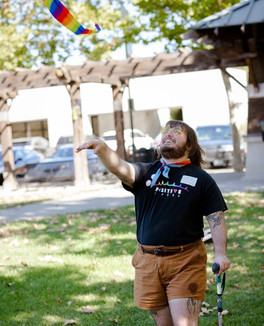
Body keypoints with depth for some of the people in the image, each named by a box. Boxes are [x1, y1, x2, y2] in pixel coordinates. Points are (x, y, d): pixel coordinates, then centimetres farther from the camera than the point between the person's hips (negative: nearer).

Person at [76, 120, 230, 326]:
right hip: (148, 262, 3)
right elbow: (120, 168, -11)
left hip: (185, 263, -3)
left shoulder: (201, 179, 4)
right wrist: (102, 149, -33)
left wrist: (220, 253, -15)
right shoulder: (147, 172, 9)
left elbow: (216, 218, 0)